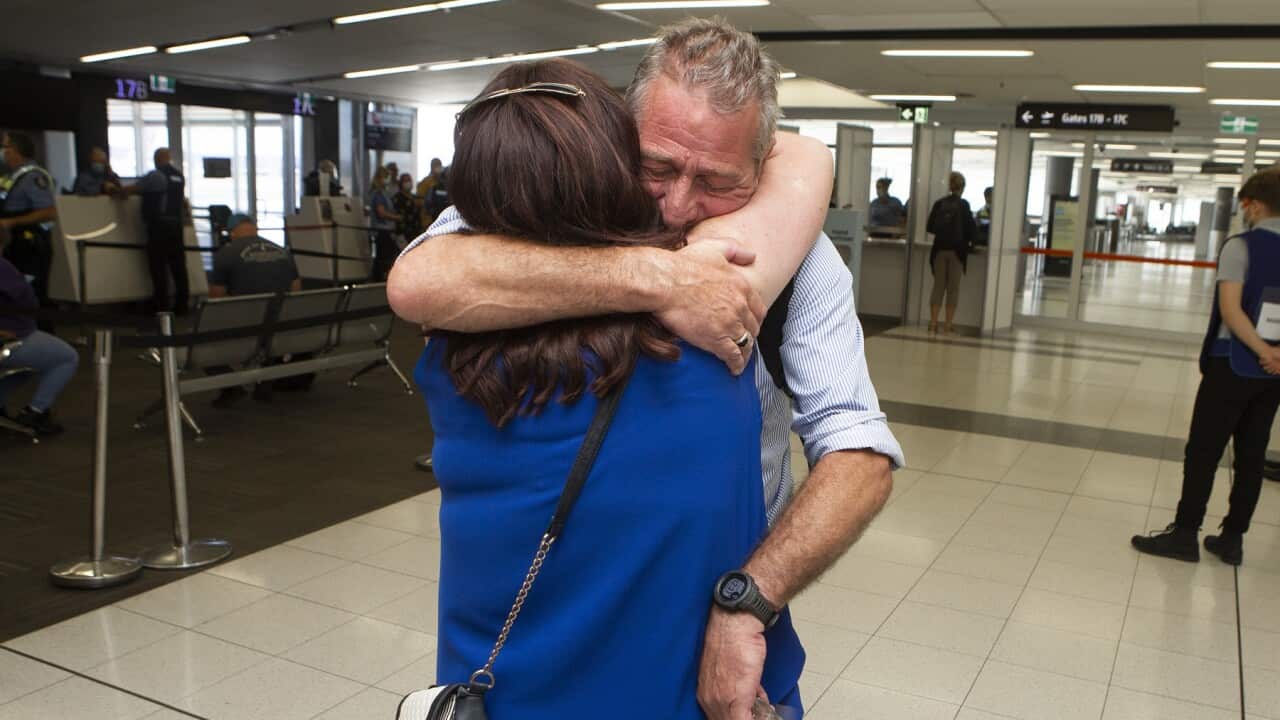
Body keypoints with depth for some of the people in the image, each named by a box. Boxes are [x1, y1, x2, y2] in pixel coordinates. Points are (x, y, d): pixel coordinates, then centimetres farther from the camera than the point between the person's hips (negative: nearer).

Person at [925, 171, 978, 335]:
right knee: (953, 288, 4)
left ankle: (933, 323, 4)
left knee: (938, 286, 8)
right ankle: (949, 325, 4)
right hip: (956, 250, -3)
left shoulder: (939, 204, 1)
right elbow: (971, 228, -7)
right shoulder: (963, 205, -7)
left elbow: (930, 227, 4)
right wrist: (970, 241, 12)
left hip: (940, 249, 3)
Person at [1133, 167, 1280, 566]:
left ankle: (1185, 533, 6)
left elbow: (1230, 308, -21)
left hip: (1233, 364, -6)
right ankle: (1232, 539, 17)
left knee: (1203, 450, 2)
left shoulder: (1241, 246, -11)